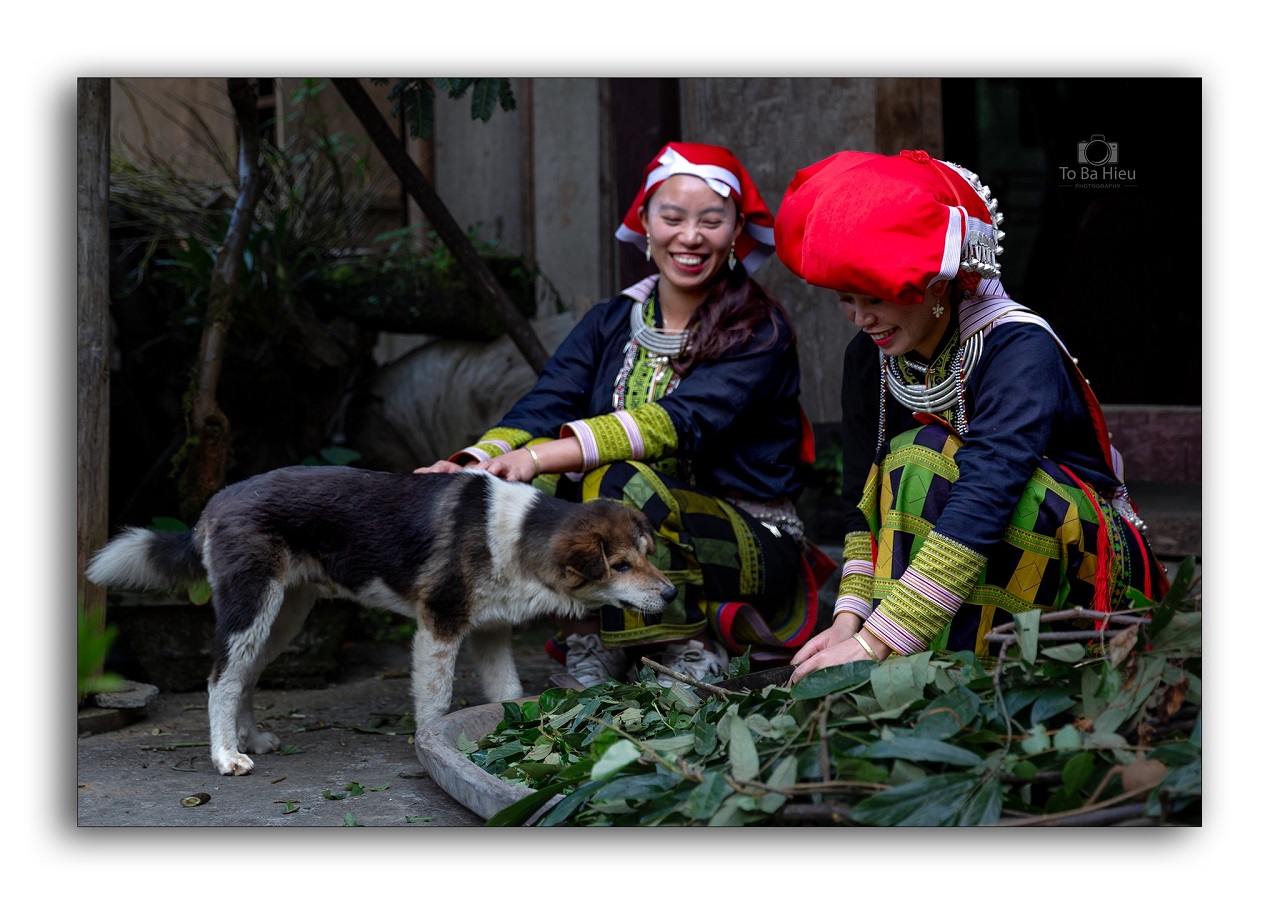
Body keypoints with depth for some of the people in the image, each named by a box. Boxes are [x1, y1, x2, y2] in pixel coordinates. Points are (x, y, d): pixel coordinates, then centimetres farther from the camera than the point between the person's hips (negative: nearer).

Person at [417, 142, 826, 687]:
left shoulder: (759, 332, -8)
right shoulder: (609, 323, 9)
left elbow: (681, 422, -25)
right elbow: (541, 409, -8)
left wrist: (541, 456, -39)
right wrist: (471, 466, -31)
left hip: (751, 547, -4)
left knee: (615, 484, -31)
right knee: (527, 491, -22)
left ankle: (690, 658, -14)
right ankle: (590, 650, -11)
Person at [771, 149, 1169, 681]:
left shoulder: (1021, 350, -25)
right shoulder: (869, 358, -4)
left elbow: (984, 500, -36)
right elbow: (863, 500, -5)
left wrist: (873, 643, -42)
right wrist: (849, 619, -22)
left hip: (1093, 561, -6)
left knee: (921, 458, -29)